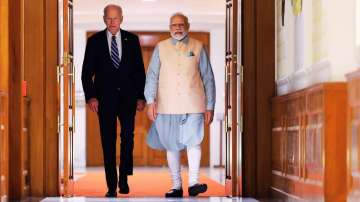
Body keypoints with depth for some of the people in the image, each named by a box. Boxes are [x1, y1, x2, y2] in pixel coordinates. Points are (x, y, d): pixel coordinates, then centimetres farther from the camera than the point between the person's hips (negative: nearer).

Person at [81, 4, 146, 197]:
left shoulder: (132, 39, 5)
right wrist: (90, 96, -8)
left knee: (128, 138, -5)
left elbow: (139, 70, 8)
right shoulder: (94, 41, 2)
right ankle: (111, 185, 7)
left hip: (128, 97, 1)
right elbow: (87, 72, 2)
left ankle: (124, 178, 13)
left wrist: (141, 96, 3)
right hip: (105, 98, -1)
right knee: (108, 141, 1)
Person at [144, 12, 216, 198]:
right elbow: (152, 76, 5)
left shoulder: (198, 47, 7)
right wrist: (151, 101, -7)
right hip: (167, 106, 2)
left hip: (193, 105, -1)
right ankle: (176, 186, 13)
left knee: (193, 141, -15)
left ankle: (193, 183, -14)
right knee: (171, 146, 5)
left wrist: (210, 106, 5)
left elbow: (208, 78, 8)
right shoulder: (161, 48, 9)